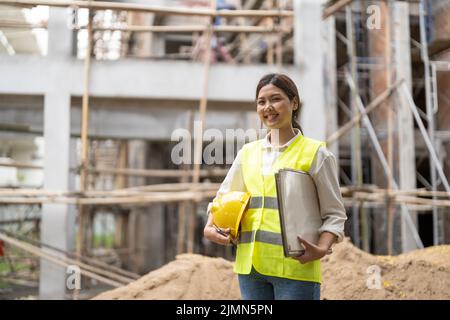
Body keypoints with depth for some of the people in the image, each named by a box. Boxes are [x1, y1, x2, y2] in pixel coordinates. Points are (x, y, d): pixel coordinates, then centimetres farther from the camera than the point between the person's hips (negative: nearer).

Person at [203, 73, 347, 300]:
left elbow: (334, 214, 0)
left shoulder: (315, 153, -1)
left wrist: (322, 249, -18)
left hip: (295, 266, -4)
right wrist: (210, 227, -1)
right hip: (251, 263, 5)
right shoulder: (248, 152, 12)